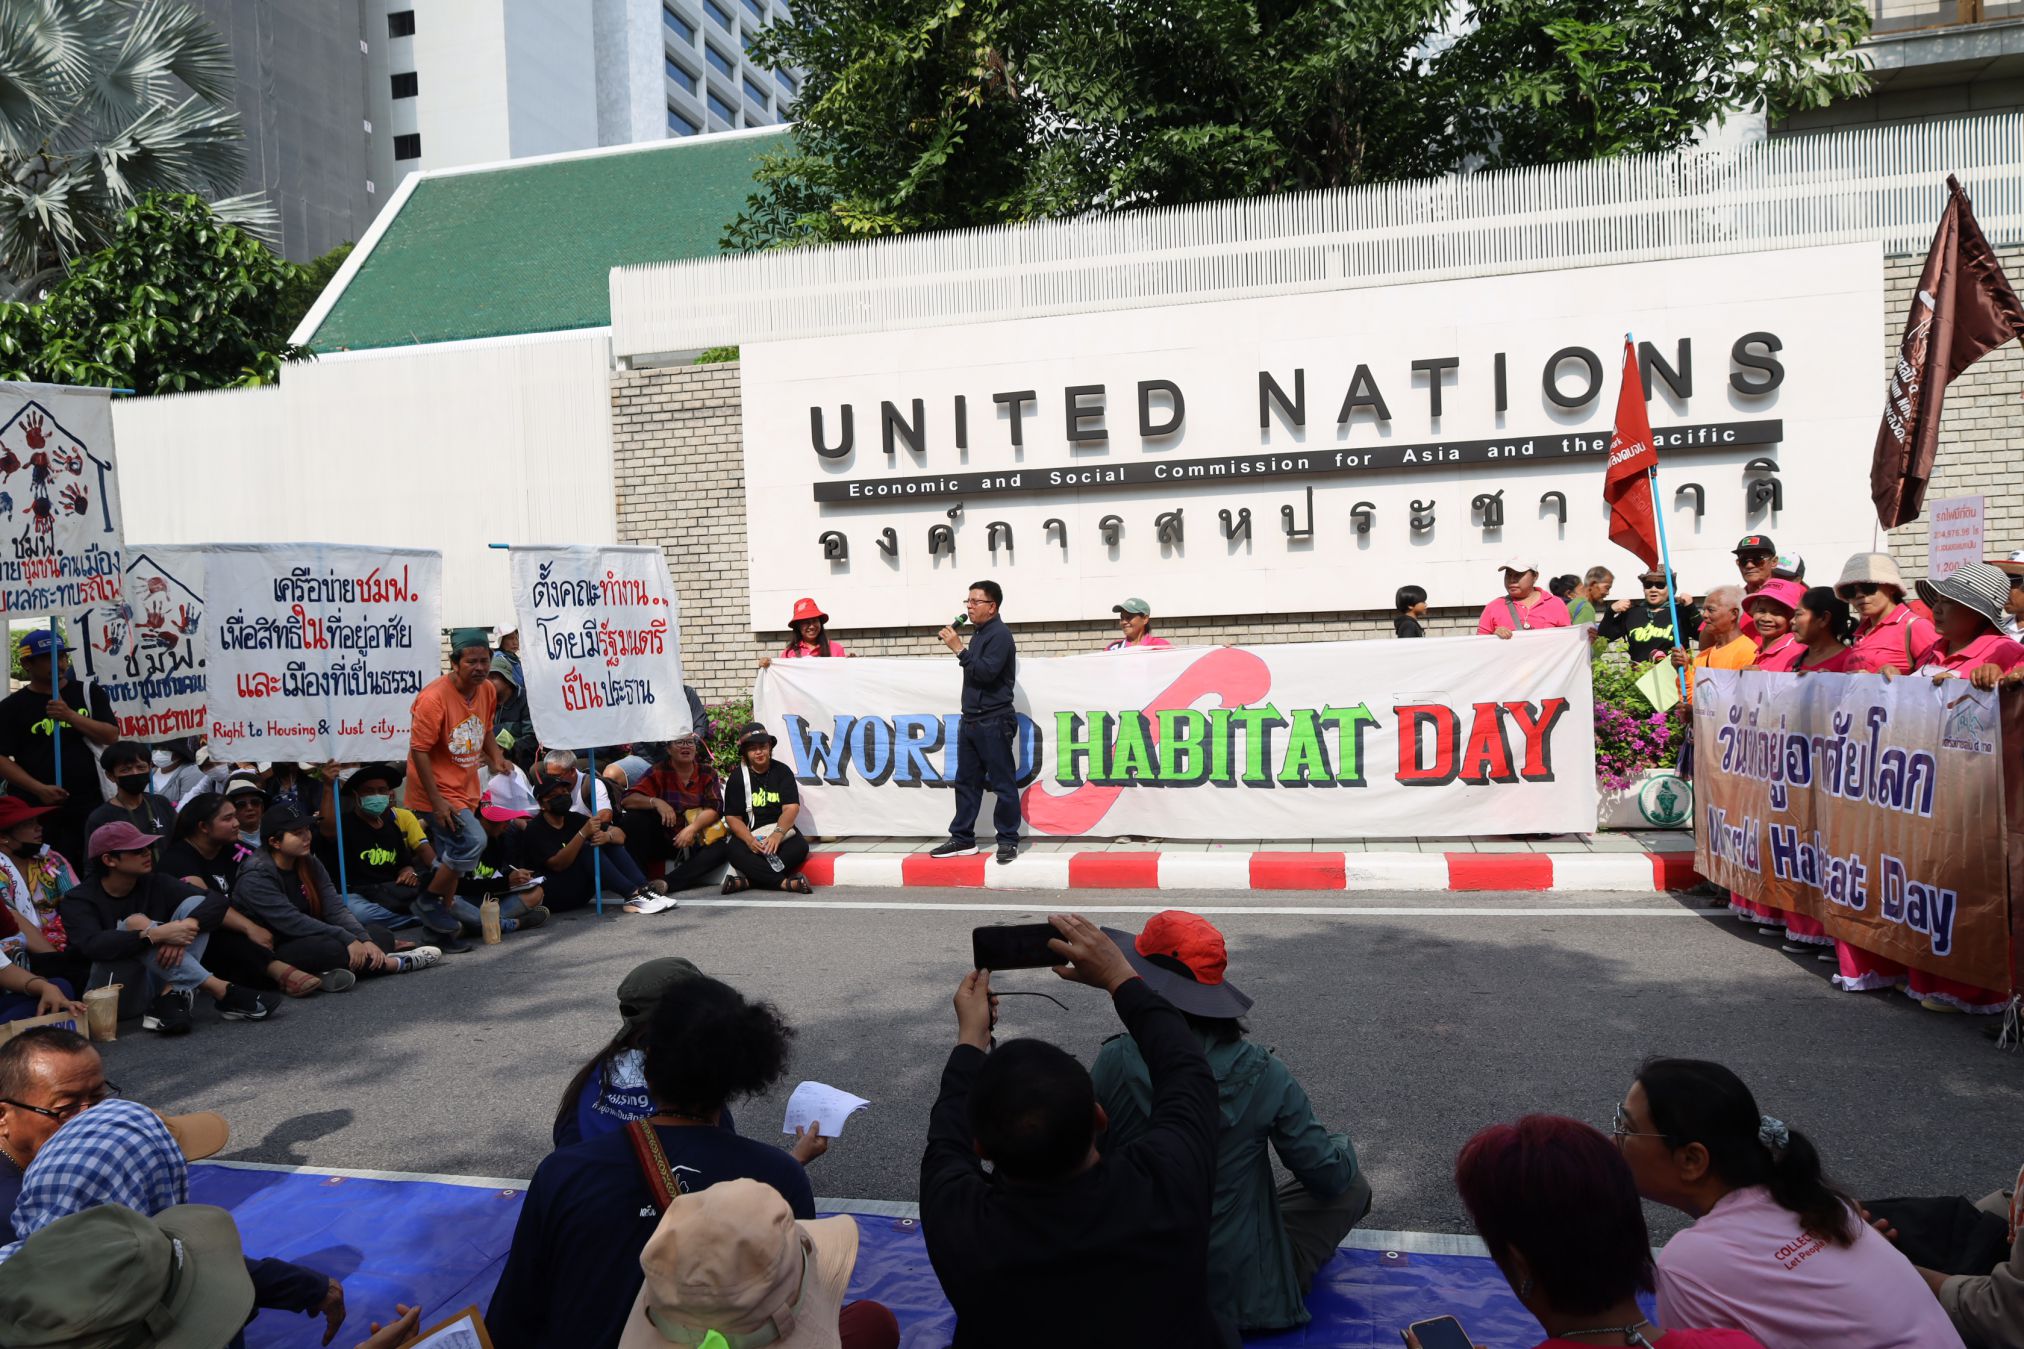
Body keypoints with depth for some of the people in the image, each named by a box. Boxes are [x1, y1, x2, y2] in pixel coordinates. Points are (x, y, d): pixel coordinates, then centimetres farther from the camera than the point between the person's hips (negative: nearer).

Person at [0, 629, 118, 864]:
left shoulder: (89, 693, 7)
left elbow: (111, 736, -2)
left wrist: (70, 715, -15)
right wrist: (39, 789, -15)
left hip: (89, 802, 1)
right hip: (35, 806, -1)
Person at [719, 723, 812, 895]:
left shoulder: (782, 771, 0)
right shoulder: (737, 776, 0)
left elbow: (791, 808, -11)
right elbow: (732, 817, -5)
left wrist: (778, 834, -30)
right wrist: (749, 840, -24)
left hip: (780, 828, 1)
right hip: (748, 832, 0)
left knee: (800, 847, -31)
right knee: (733, 851, -33)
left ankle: (747, 881, -35)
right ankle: (784, 882, -37)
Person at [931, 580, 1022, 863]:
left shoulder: (999, 635, -11)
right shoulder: (979, 634, 17)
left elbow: (986, 672, -22)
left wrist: (959, 649, -20)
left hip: (993, 723, -9)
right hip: (971, 721, 9)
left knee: (1003, 783, -2)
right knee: (966, 781, 11)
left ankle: (1008, 840, 4)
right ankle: (963, 839, 17)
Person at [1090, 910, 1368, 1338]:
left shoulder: (1116, 1062, -22)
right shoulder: (1262, 1074, -19)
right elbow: (1329, 1176, -9)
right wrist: (1341, 1146, 15)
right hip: (1240, 1294, -1)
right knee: (1353, 1189, 15)